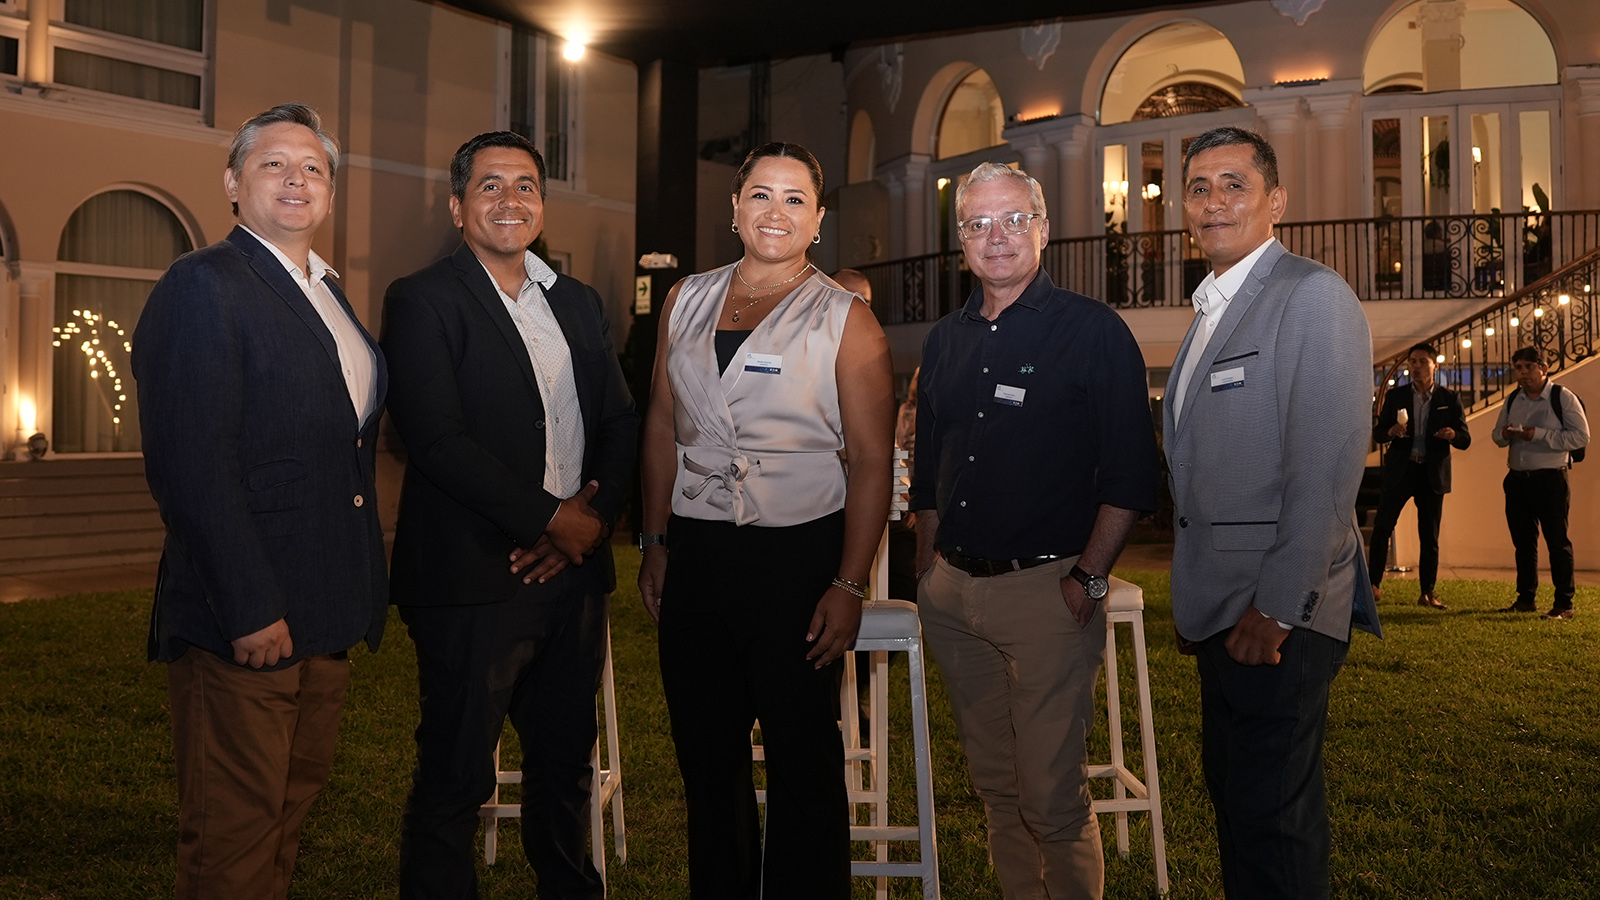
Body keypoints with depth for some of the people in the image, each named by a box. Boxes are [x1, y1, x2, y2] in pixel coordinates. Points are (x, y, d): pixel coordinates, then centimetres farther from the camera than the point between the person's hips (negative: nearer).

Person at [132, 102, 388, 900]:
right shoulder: (202, 286, -12)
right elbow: (190, 465, -19)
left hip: (324, 612, 9)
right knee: (234, 834, 4)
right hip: (246, 621, -8)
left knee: (295, 796, 20)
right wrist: (249, 609, -22)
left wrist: (359, 588, 11)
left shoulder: (325, 291, 15)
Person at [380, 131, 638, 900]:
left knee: (565, 763, 18)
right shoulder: (422, 300, -5)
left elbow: (619, 420, 10)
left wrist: (595, 515, -7)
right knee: (456, 778, 5)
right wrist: (551, 517, -14)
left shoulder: (577, 302, 15)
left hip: (573, 570, 6)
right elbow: (437, 439, -15)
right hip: (474, 577, -6)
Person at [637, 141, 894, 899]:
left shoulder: (846, 321, -4)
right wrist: (656, 543, 11)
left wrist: (849, 587, -13)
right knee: (704, 752, 13)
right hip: (695, 553, 4)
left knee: (802, 759, 5)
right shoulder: (687, 301, 9)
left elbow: (871, 459, -7)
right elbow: (663, 425, 15)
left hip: (797, 553, -4)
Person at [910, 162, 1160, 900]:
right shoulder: (944, 341, 12)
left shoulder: (1093, 332, -5)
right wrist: (927, 567, 13)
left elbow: (1130, 471, -9)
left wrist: (1088, 577, -14)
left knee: (1052, 799, -2)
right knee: (994, 784, 16)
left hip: (1046, 588, -5)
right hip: (952, 590, 6)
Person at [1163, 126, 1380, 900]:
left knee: (1270, 816, -1)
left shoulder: (1313, 296, -12)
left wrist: (1278, 610, -20)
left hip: (1278, 615, -9)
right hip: (1219, 610, 9)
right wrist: (1194, 599, 13)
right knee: (1232, 795, 18)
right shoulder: (1211, 310, 16)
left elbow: (1327, 471, -19)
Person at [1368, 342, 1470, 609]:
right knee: (1382, 527, -7)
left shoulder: (1449, 398, 5)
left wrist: (1453, 435, -20)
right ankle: (1372, 583, 0)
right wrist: (1390, 432, -17)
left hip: (1433, 473, 0)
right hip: (1400, 469, 0)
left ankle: (1427, 593, 11)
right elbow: (1377, 433, 6)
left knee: (1430, 537, 4)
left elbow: (1465, 440, 3)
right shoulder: (1395, 396, 6)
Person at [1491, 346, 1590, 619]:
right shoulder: (1512, 400, 11)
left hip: (1550, 478, -6)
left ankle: (1564, 604, 3)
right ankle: (1525, 599, 21)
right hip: (1517, 479, 6)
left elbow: (1581, 436, -13)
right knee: (1523, 542, 12)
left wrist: (1539, 434, -21)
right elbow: (1497, 434, 21)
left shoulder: (1563, 397, -6)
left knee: (1557, 542, -3)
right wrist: (1504, 435, -4)